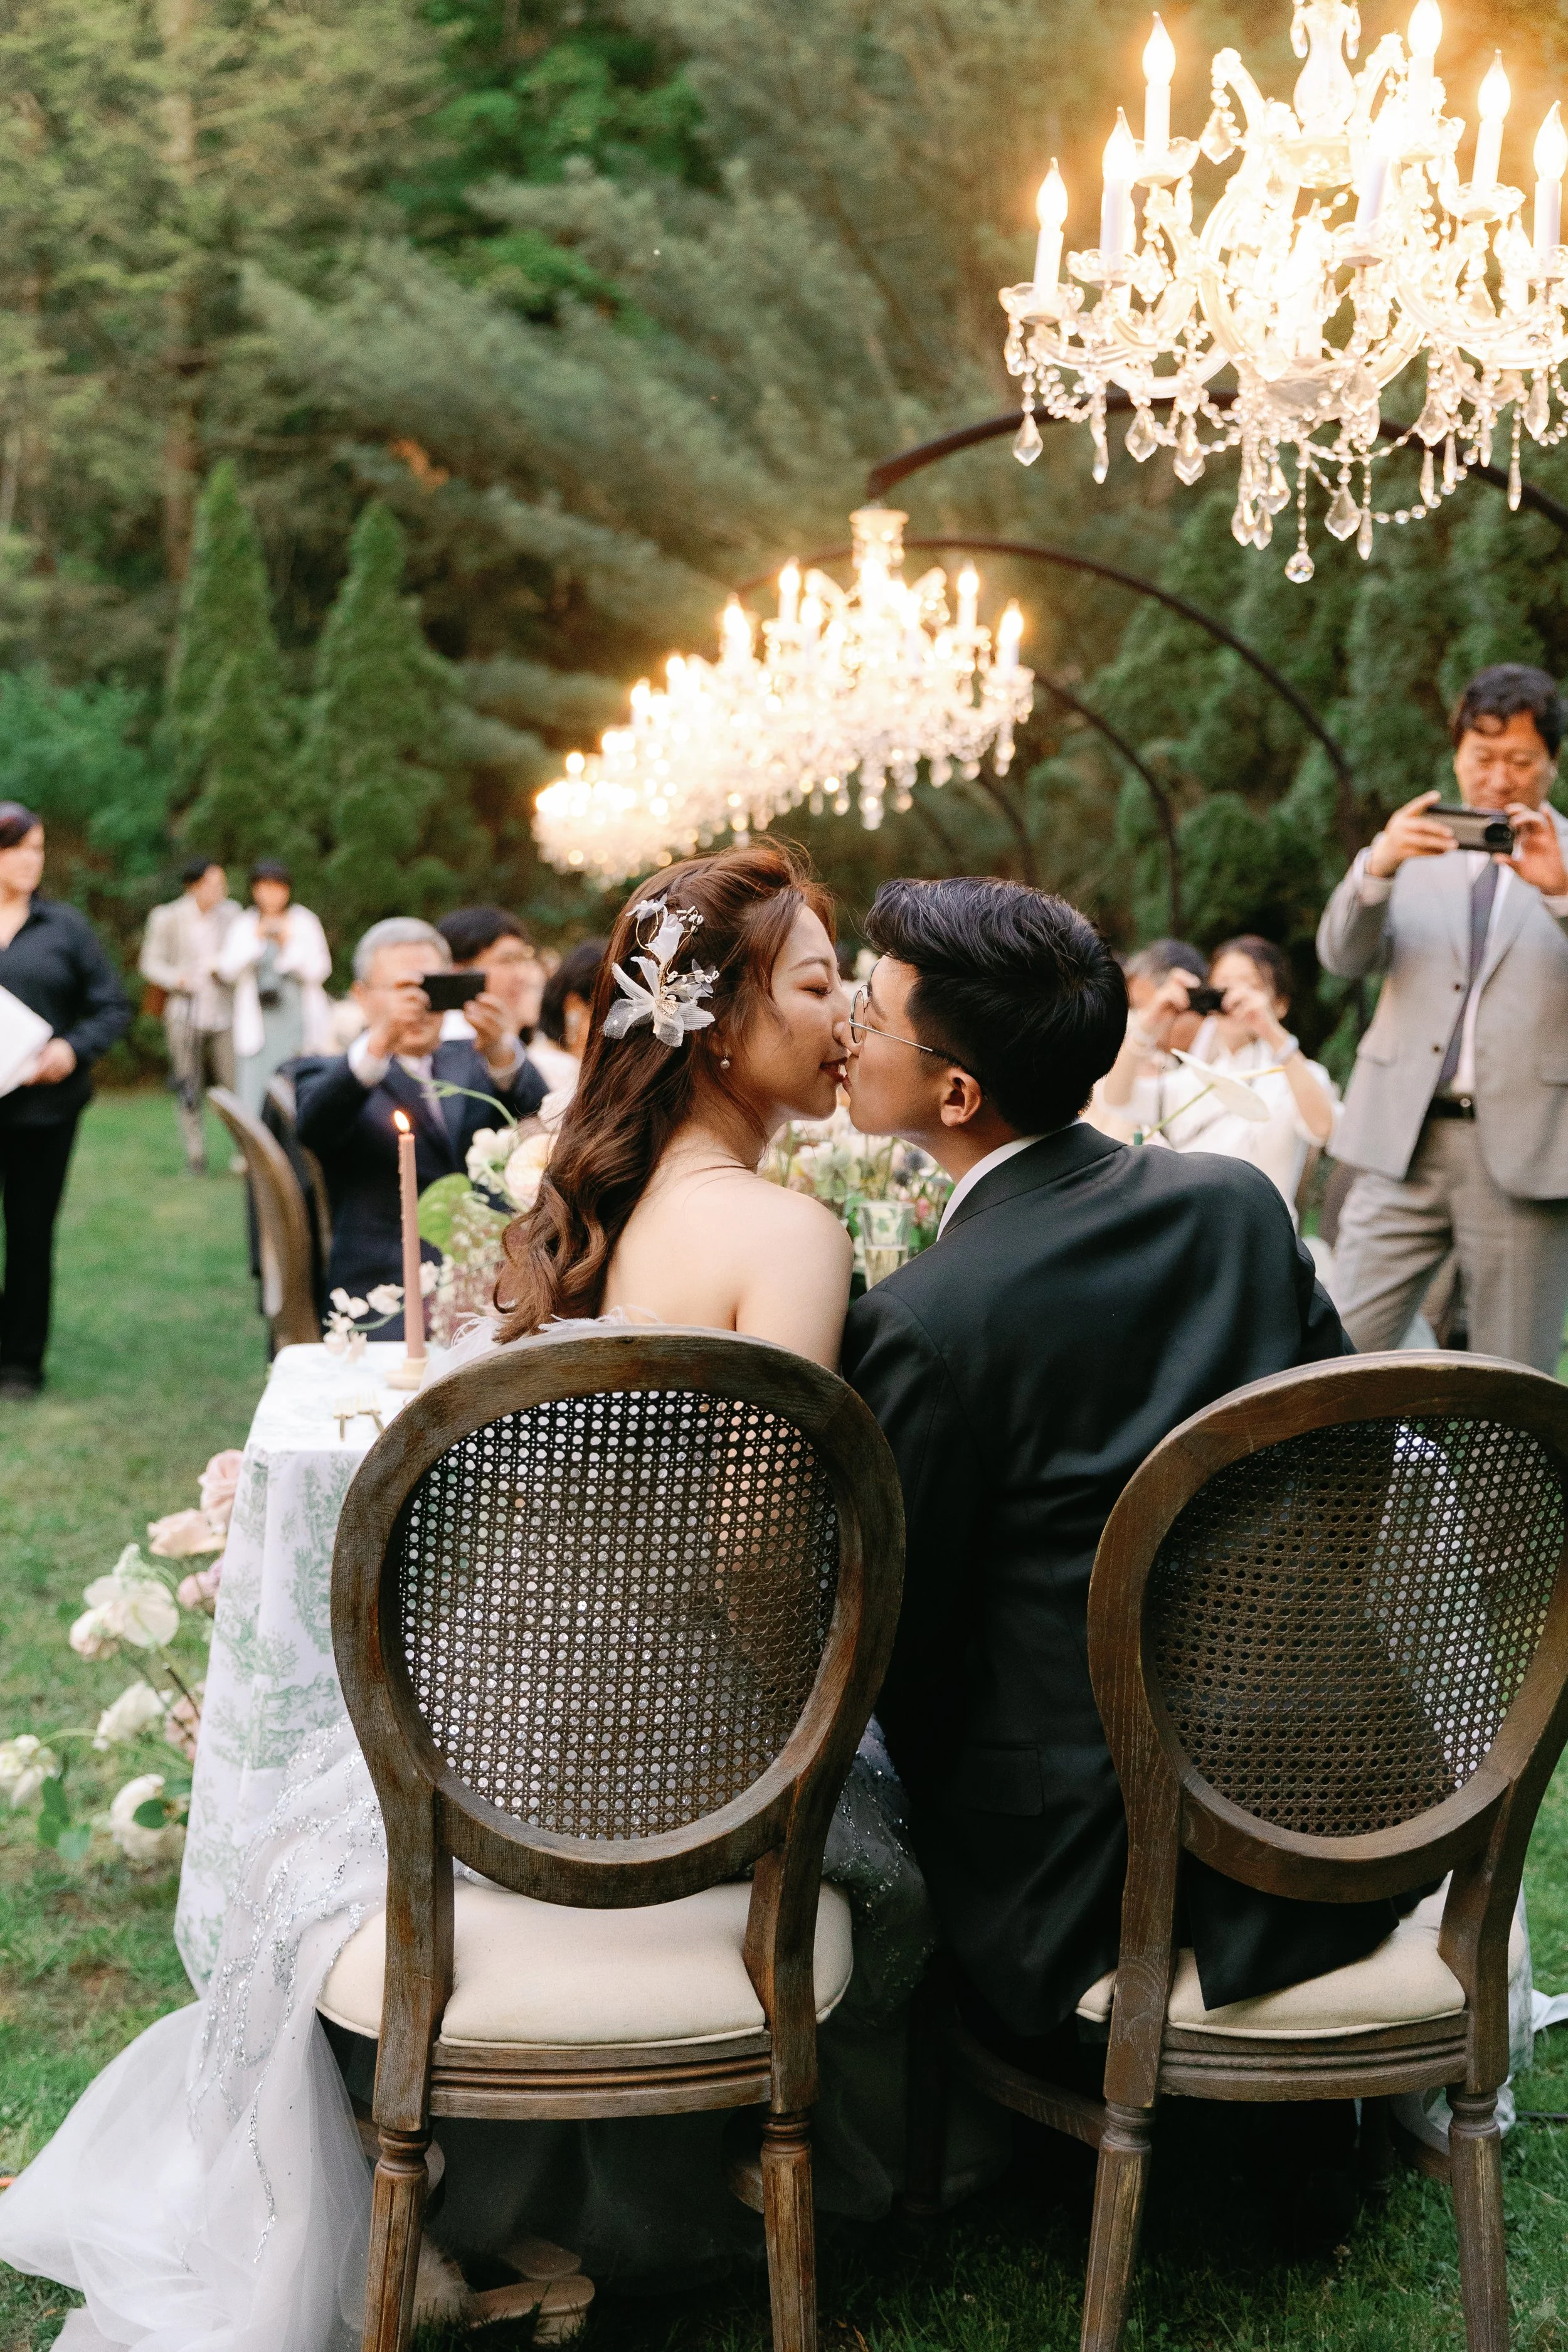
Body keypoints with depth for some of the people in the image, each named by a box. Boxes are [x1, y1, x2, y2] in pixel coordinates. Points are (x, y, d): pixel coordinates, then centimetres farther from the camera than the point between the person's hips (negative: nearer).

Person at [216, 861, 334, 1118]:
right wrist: (257, 939, -10)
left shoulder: (305, 922, 6)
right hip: (258, 1023, 1)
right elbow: (227, 971, -1)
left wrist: (289, 943, -13)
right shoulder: (243, 926, 9)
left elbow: (319, 971, -2)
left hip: (299, 1020, -1)